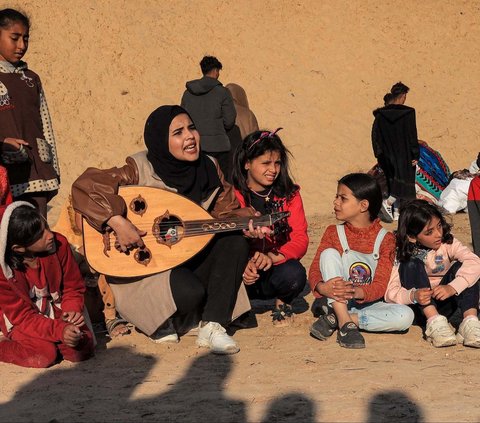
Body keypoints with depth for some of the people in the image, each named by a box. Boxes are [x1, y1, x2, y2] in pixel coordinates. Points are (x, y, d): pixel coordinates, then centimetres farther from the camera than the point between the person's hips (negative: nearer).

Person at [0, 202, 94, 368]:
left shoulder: (59, 244, -17)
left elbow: (73, 287, -2)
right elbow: (22, 316, -21)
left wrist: (73, 310, -22)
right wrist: (59, 331, -35)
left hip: (56, 311, 4)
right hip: (21, 322, -4)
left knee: (82, 349, -18)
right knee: (44, 354, -28)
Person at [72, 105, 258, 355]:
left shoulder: (208, 169, 0)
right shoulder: (140, 170, -18)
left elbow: (224, 210, 5)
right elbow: (85, 186, -26)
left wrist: (244, 219, -18)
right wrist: (117, 222, -37)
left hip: (185, 261, 6)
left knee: (235, 243, -18)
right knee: (190, 292, -33)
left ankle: (212, 327, -16)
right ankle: (160, 323, 2)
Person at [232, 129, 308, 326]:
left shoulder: (289, 195, 3)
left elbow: (300, 240, -6)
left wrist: (272, 257, -26)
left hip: (276, 266, 1)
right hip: (241, 268, -1)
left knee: (294, 273, -33)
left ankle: (282, 301, 4)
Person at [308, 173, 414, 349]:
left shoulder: (384, 239, -3)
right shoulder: (333, 233, 3)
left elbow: (380, 285, -13)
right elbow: (314, 270, -7)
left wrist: (358, 292, -35)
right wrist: (323, 287, -31)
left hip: (367, 304, 0)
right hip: (338, 302, 1)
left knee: (405, 316, -28)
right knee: (329, 253, -21)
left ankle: (335, 320, -23)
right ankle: (345, 323, -29)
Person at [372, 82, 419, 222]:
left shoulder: (380, 114, 0)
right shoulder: (408, 113, -11)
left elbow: (375, 135, 2)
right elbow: (412, 137, -11)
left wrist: (379, 155, 9)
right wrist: (415, 155, -5)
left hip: (388, 156, 5)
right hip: (404, 155, -5)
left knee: (393, 181, 14)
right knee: (405, 180, 3)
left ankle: (396, 212, 14)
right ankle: (388, 202, -18)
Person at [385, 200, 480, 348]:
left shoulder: (447, 243, -7)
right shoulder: (403, 256, -9)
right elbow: (390, 292, -16)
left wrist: (452, 288, -38)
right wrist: (412, 296, -38)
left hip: (443, 302, 1)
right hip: (419, 307, -1)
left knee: (460, 267, -20)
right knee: (412, 265, -24)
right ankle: (434, 322, -35)